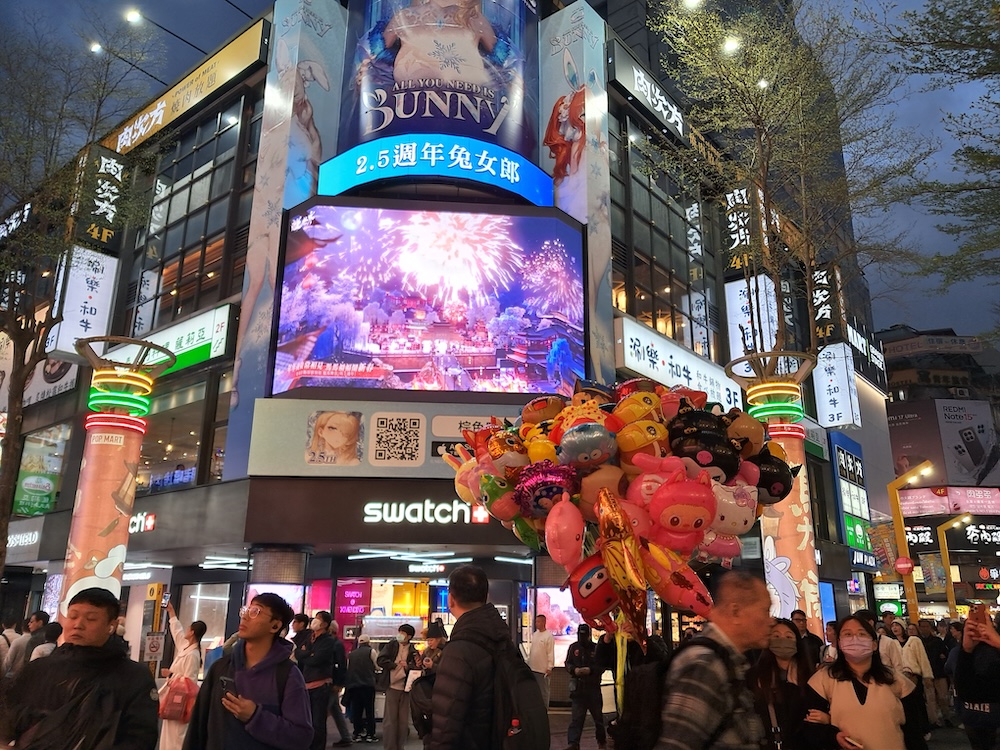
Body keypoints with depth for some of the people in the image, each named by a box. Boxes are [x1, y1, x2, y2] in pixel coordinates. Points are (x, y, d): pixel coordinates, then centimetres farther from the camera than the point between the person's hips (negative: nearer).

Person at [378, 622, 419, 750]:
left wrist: (407, 666, -21)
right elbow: (381, 660, -7)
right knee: (390, 720, 0)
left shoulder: (413, 651, 4)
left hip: (406, 688, 2)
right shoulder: (391, 646, 2)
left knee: (403, 720, 9)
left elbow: (417, 668, -3)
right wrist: (397, 664, -9)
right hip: (392, 687, -2)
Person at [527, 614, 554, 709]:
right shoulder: (534, 634, 10)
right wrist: (528, 663, 15)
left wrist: (549, 667, -16)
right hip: (532, 668, 7)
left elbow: (551, 653, -14)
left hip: (543, 669, -7)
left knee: (543, 691, 2)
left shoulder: (549, 636, -12)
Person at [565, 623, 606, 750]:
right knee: (576, 717, -6)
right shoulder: (573, 648, 5)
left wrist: (590, 670, -21)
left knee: (598, 715, 14)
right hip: (577, 687, 1)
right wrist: (574, 670, -13)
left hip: (593, 687, 0)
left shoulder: (596, 648, -3)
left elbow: (602, 666, -5)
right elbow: (568, 664, 7)